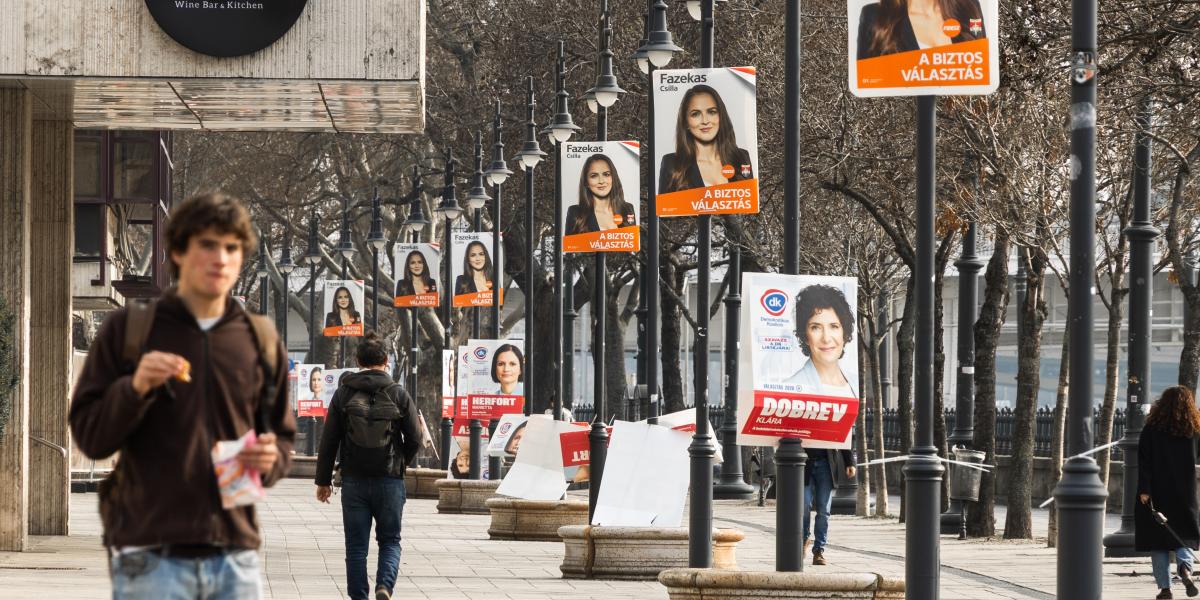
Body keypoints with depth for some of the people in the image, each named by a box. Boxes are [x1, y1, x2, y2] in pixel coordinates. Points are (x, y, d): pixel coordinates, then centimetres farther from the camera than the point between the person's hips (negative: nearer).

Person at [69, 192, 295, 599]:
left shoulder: (261, 342, 13)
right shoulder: (126, 330, 4)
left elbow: (282, 438, 17)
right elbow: (89, 436, 1)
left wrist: (270, 459, -6)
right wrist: (134, 388, -17)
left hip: (236, 559, 3)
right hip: (150, 558, -3)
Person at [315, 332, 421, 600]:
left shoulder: (343, 394, 0)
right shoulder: (399, 395, -2)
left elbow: (329, 441, 0)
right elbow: (414, 440, 0)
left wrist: (323, 480, 7)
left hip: (354, 480, 0)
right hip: (390, 480, 0)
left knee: (356, 546, 7)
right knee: (390, 541, 10)